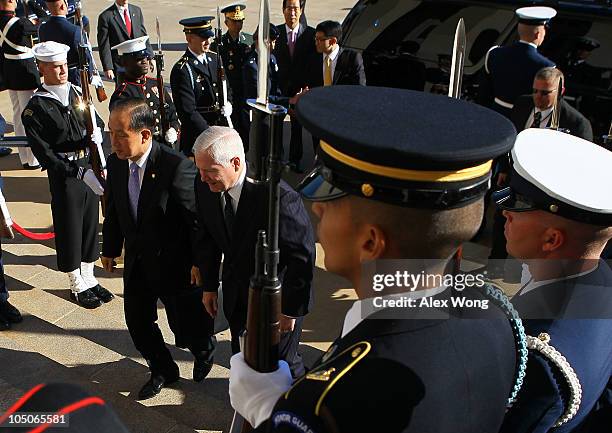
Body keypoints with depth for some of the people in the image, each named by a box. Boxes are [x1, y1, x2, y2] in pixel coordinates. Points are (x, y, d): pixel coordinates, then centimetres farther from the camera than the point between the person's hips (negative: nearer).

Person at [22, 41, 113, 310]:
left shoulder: (76, 93, 6)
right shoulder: (36, 108, -12)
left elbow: (98, 123, 12)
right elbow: (44, 152, -17)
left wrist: (97, 134, -13)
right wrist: (78, 173, -24)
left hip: (89, 171, 6)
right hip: (64, 177, -6)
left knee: (90, 225, 15)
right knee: (69, 230, 7)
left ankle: (89, 278, 33)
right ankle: (77, 285, 24)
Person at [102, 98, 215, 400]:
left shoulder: (177, 166, -26)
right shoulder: (116, 164, -5)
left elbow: (199, 218, -19)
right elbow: (113, 211, 9)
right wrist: (110, 249, 16)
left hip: (174, 263, -6)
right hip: (137, 262, 6)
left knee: (186, 323, 11)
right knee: (137, 321, 16)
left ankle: (203, 352, 47)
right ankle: (163, 371, 42)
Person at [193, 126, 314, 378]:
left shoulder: (279, 196, -32)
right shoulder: (204, 188, -12)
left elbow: (302, 256, -24)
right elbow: (207, 239, 4)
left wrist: (291, 309, -18)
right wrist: (209, 286, 9)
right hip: (236, 295, 6)